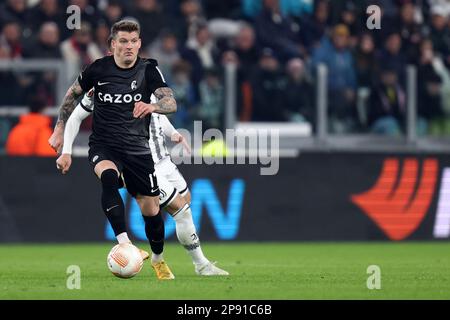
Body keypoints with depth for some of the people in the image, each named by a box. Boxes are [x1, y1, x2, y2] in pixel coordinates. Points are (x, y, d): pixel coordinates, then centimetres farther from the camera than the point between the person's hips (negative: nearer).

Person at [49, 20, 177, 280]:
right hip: (104, 144, -1)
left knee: (151, 209, 4)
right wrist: (59, 130, 12)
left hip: (137, 148, 1)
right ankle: (124, 245, -44)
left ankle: (158, 260, 32)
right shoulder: (99, 68, -4)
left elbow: (171, 103, -19)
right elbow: (73, 94, 14)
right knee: (109, 176, -35)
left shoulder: (149, 69, -6)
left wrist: (152, 106, -41)